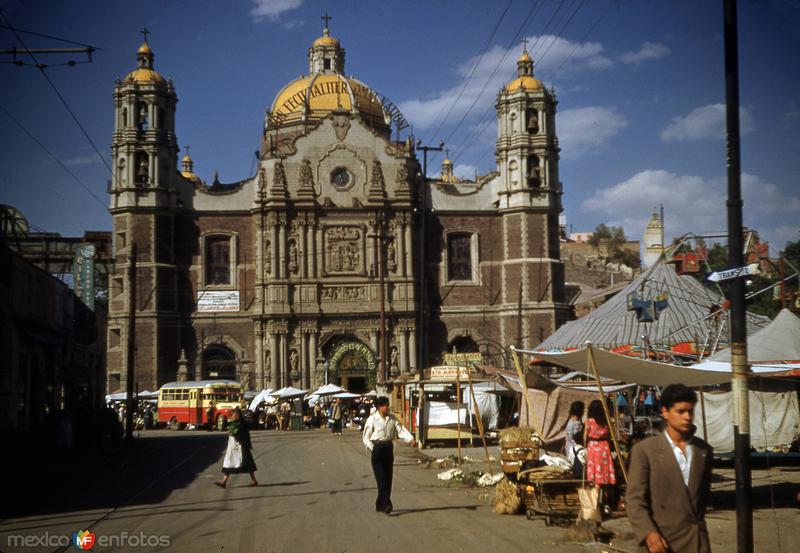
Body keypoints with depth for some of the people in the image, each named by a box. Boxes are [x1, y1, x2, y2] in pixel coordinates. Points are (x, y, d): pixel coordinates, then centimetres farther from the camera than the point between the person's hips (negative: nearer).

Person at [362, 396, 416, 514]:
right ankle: (386, 505, -15)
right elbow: (365, 438, -1)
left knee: (388, 479, 8)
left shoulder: (392, 418, 7)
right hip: (377, 449, -5)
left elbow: (401, 430, 0)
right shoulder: (372, 419, -5)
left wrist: (411, 439, -16)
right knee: (382, 479, -11)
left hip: (388, 448, 5)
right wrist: (373, 449, -13)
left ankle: (380, 504, 20)